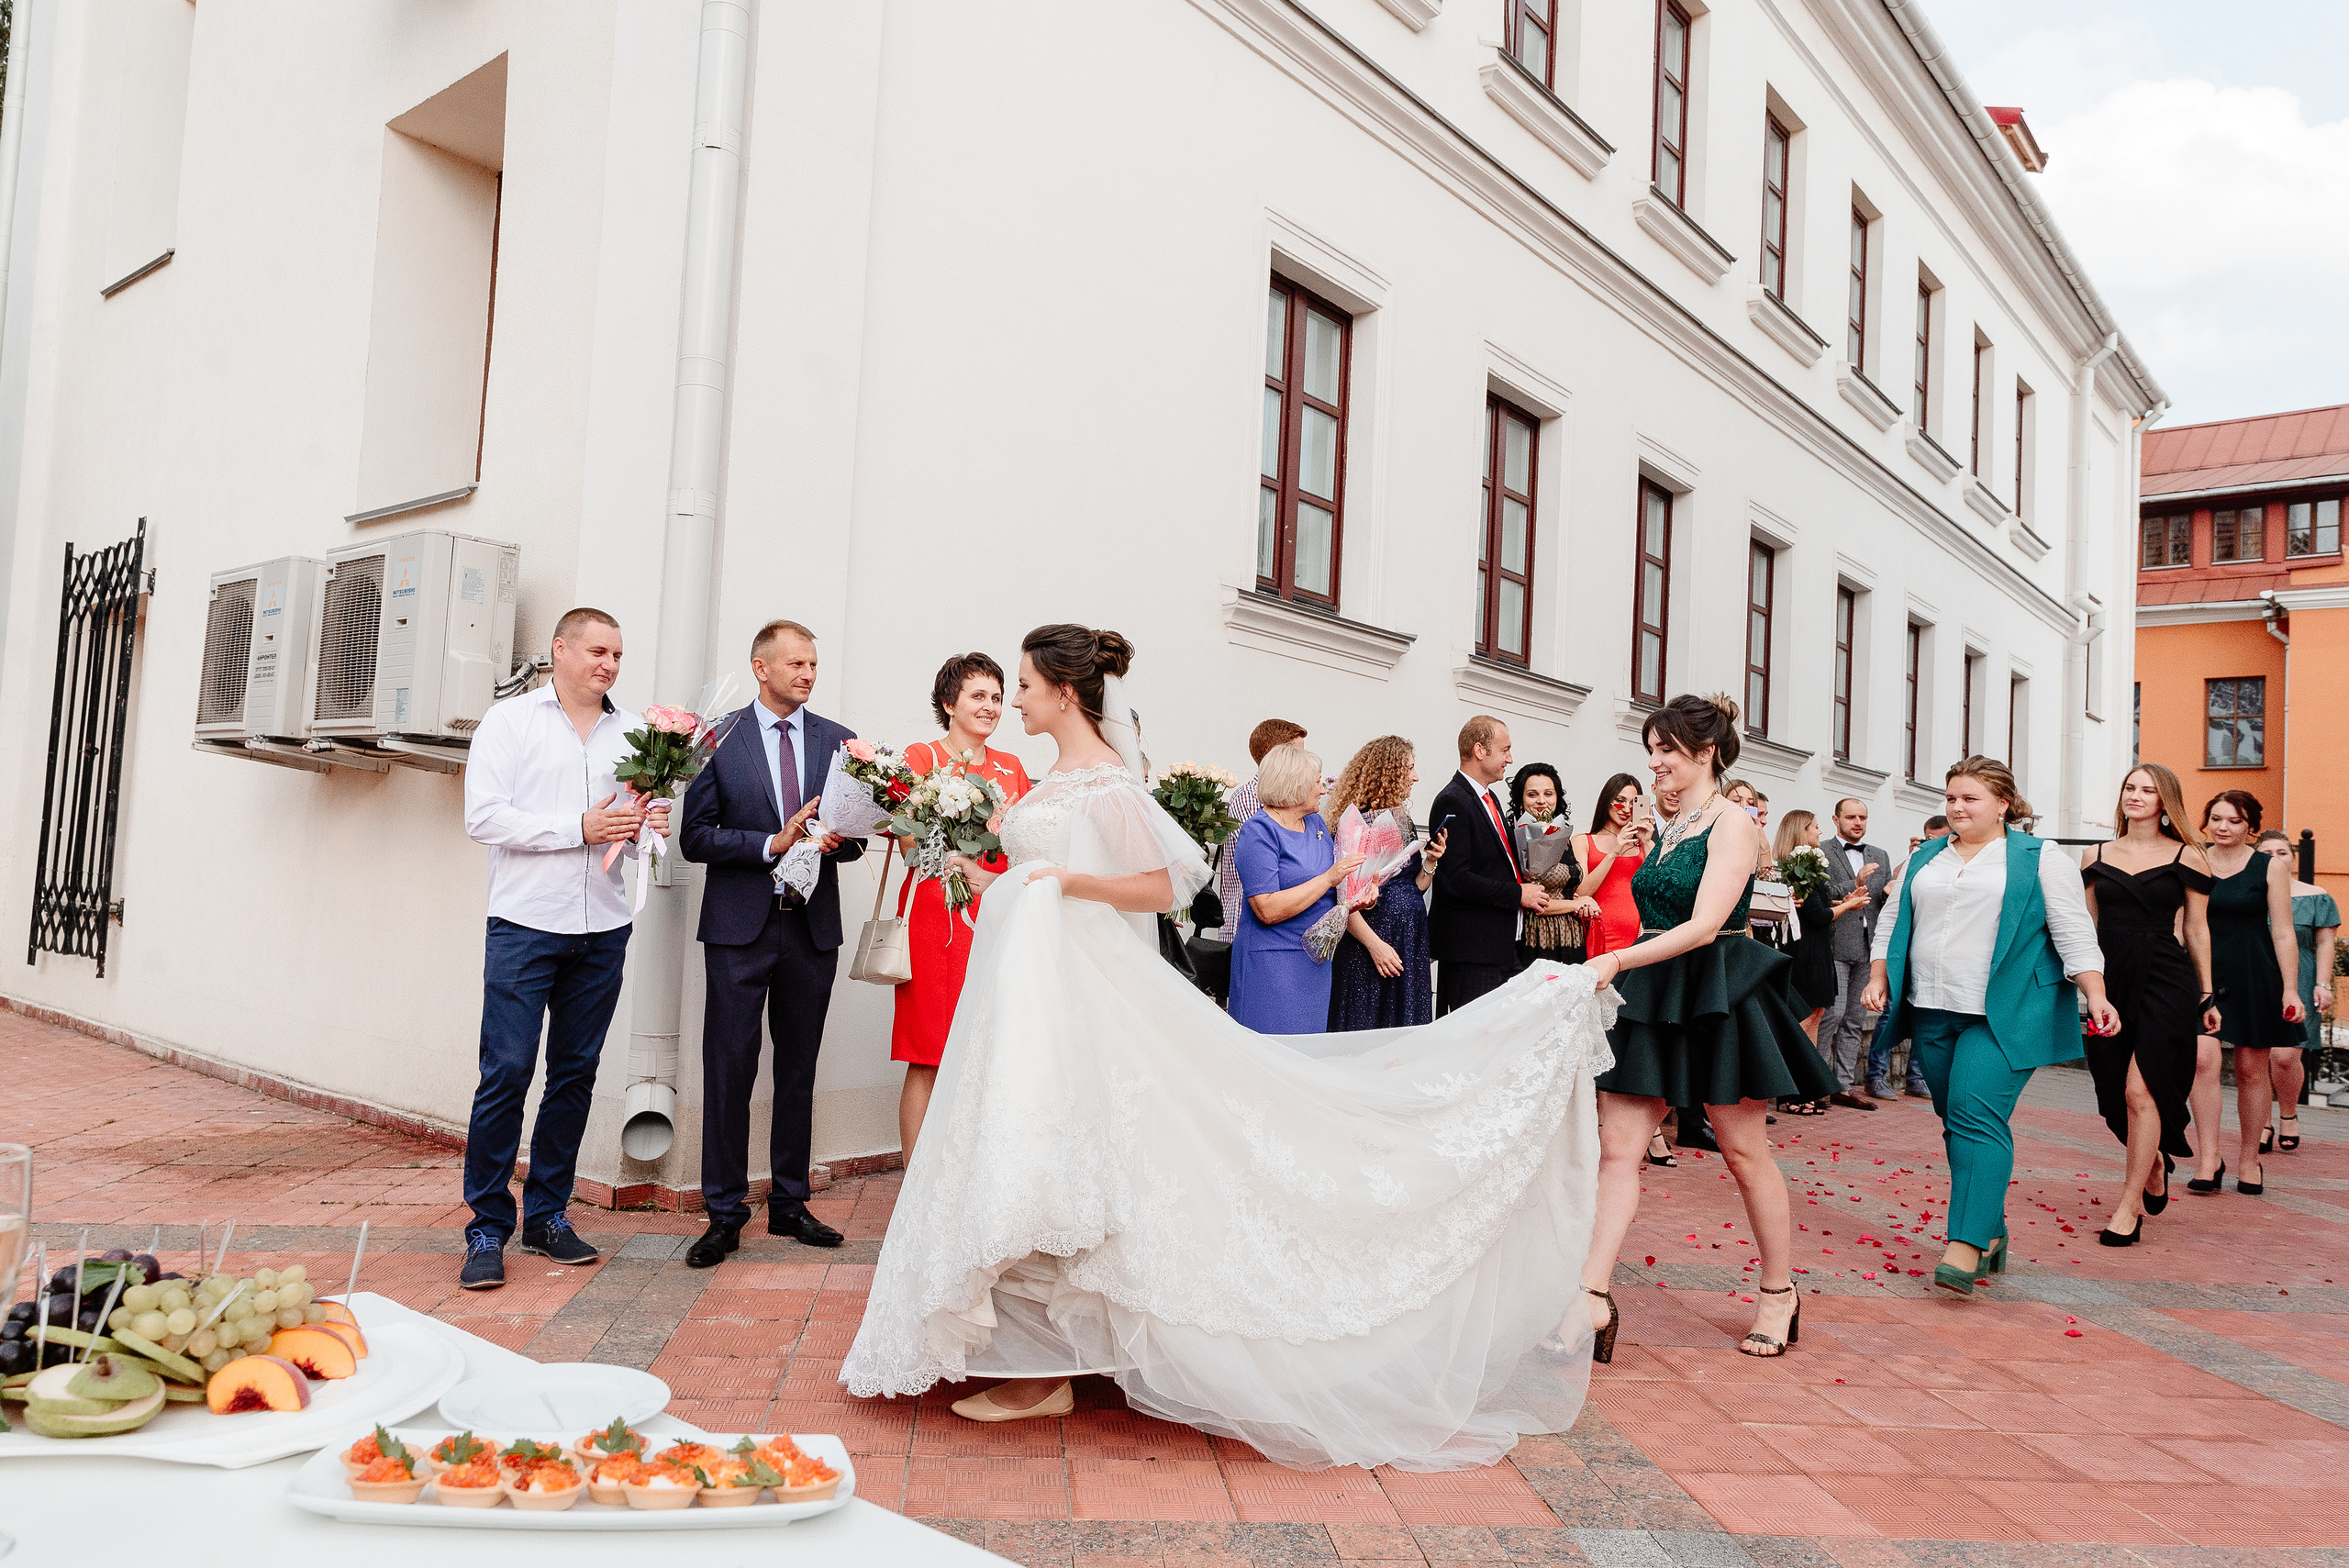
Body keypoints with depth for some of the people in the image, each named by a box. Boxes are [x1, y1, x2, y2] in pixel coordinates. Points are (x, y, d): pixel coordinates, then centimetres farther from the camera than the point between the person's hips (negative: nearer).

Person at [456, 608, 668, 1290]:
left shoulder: (633, 732, 12)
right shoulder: (509, 720, 2)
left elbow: (649, 814, 16)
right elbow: (484, 817, -7)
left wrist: (646, 826, -7)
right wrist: (580, 829, -13)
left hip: (602, 931, 4)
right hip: (525, 925, -4)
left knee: (575, 1074, 9)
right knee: (506, 1073, -5)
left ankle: (547, 1215, 21)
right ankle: (487, 1230, 5)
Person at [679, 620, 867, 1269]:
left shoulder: (839, 741, 9)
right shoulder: (719, 740, 0)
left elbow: (859, 833, 11)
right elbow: (695, 837, -5)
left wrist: (834, 842, -12)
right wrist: (771, 844, -15)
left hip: (813, 928, 3)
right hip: (740, 927, -3)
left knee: (799, 1071, 11)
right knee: (729, 1071, -1)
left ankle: (789, 1204, 23)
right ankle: (725, 1214, 9)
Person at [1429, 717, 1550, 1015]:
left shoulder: (1491, 798, 19)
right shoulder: (1453, 802, -13)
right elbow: (1455, 878, -21)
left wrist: (1526, 880, 8)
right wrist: (1517, 894, -15)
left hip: (1502, 944, 10)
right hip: (1471, 949, -10)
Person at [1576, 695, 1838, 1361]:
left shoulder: (1733, 824, -11)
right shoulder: (1671, 827, 13)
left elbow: (1705, 926, -21)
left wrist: (1617, 961, -28)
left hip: (1719, 998, -7)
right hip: (1655, 997, 7)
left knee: (1745, 1153, 8)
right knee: (1617, 1147, -3)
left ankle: (1779, 1293, 26)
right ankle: (1593, 1297, -5)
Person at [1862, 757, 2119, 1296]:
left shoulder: (2040, 860, 2)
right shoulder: (1925, 859, 15)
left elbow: (2074, 933, -2)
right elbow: (1893, 923, 18)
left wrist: (2095, 994, -12)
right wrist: (1878, 978, 7)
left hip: (2004, 1014, -5)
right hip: (1932, 1012, 6)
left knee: (1977, 1115, -17)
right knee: (1956, 1121, 8)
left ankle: (1966, 1247, -19)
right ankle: (1991, 1230, 21)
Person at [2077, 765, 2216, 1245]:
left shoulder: (2186, 857, 3)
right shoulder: (2096, 857, 11)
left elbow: (2197, 929, 6)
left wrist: (2207, 995, 8)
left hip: (2165, 980, -4)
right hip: (2109, 982, 4)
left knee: (2140, 1090, -12)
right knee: (2115, 1095, 7)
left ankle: (2129, 1206, -4)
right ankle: (2153, 1168, 37)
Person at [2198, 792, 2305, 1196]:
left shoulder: (2271, 867, 1)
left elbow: (2283, 934, 0)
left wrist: (2290, 989, -5)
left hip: (2254, 976, 0)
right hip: (2203, 974, 0)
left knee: (2251, 1069, 6)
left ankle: (2248, 1160, 19)